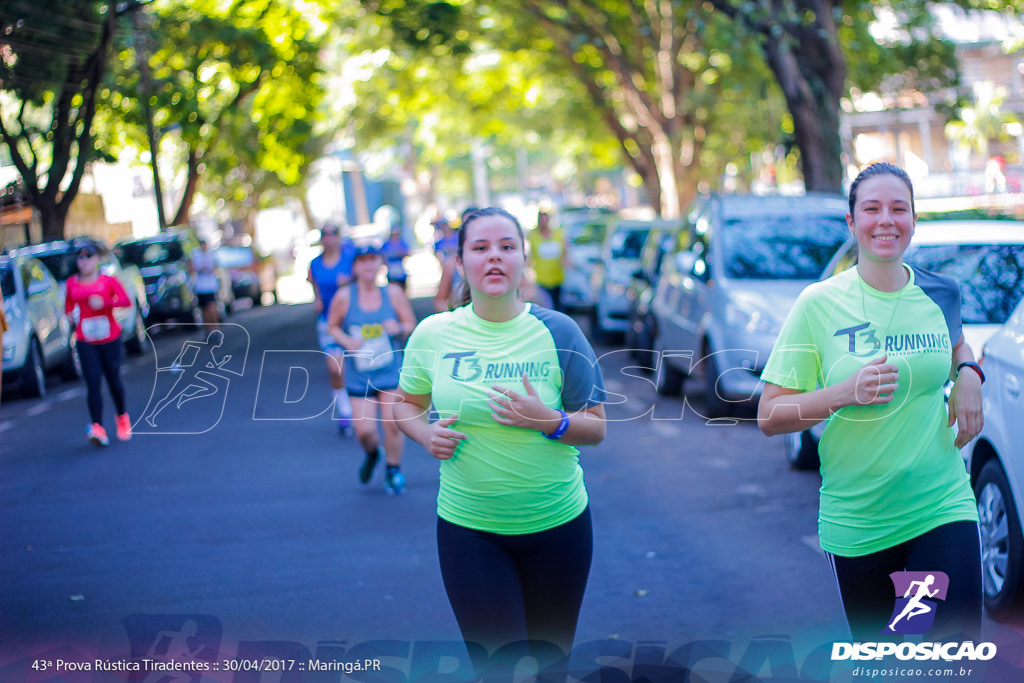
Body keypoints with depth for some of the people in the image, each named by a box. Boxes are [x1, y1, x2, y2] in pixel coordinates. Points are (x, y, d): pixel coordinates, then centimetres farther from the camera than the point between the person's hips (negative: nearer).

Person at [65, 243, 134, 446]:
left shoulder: (108, 281, -2)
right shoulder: (72, 283, 6)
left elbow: (126, 301, -12)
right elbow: (68, 304, 21)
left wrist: (104, 302, -27)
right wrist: (71, 314, 0)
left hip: (110, 339, -1)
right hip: (85, 341, 1)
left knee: (113, 380, 9)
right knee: (93, 383, -8)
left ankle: (122, 417, 33)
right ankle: (97, 427, -14)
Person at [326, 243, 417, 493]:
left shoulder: (393, 293, -1)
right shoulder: (344, 296, -4)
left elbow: (411, 323, 7)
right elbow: (332, 326, 8)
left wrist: (399, 328, -16)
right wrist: (346, 340, -11)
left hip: (390, 370, 0)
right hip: (359, 375, 0)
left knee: (393, 423, -9)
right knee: (364, 430, -5)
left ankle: (393, 470, 15)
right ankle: (372, 454, 32)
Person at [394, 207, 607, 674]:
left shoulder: (556, 331, -5)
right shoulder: (433, 333, -2)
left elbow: (596, 429, -2)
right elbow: (406, 404, 12)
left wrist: (548, 421, -21)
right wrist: (425, 433, -10)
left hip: (557, 525, 0)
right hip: (468, 526, 0)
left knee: (548, 659, 14)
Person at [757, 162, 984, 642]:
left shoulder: (940, 295, 2)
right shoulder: (819, 304, -7)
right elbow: (769, 417, -8)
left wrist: (968, 375, 4)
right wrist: (846, 392, -23)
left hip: (942, 507, 1)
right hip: (855, 521, -1)